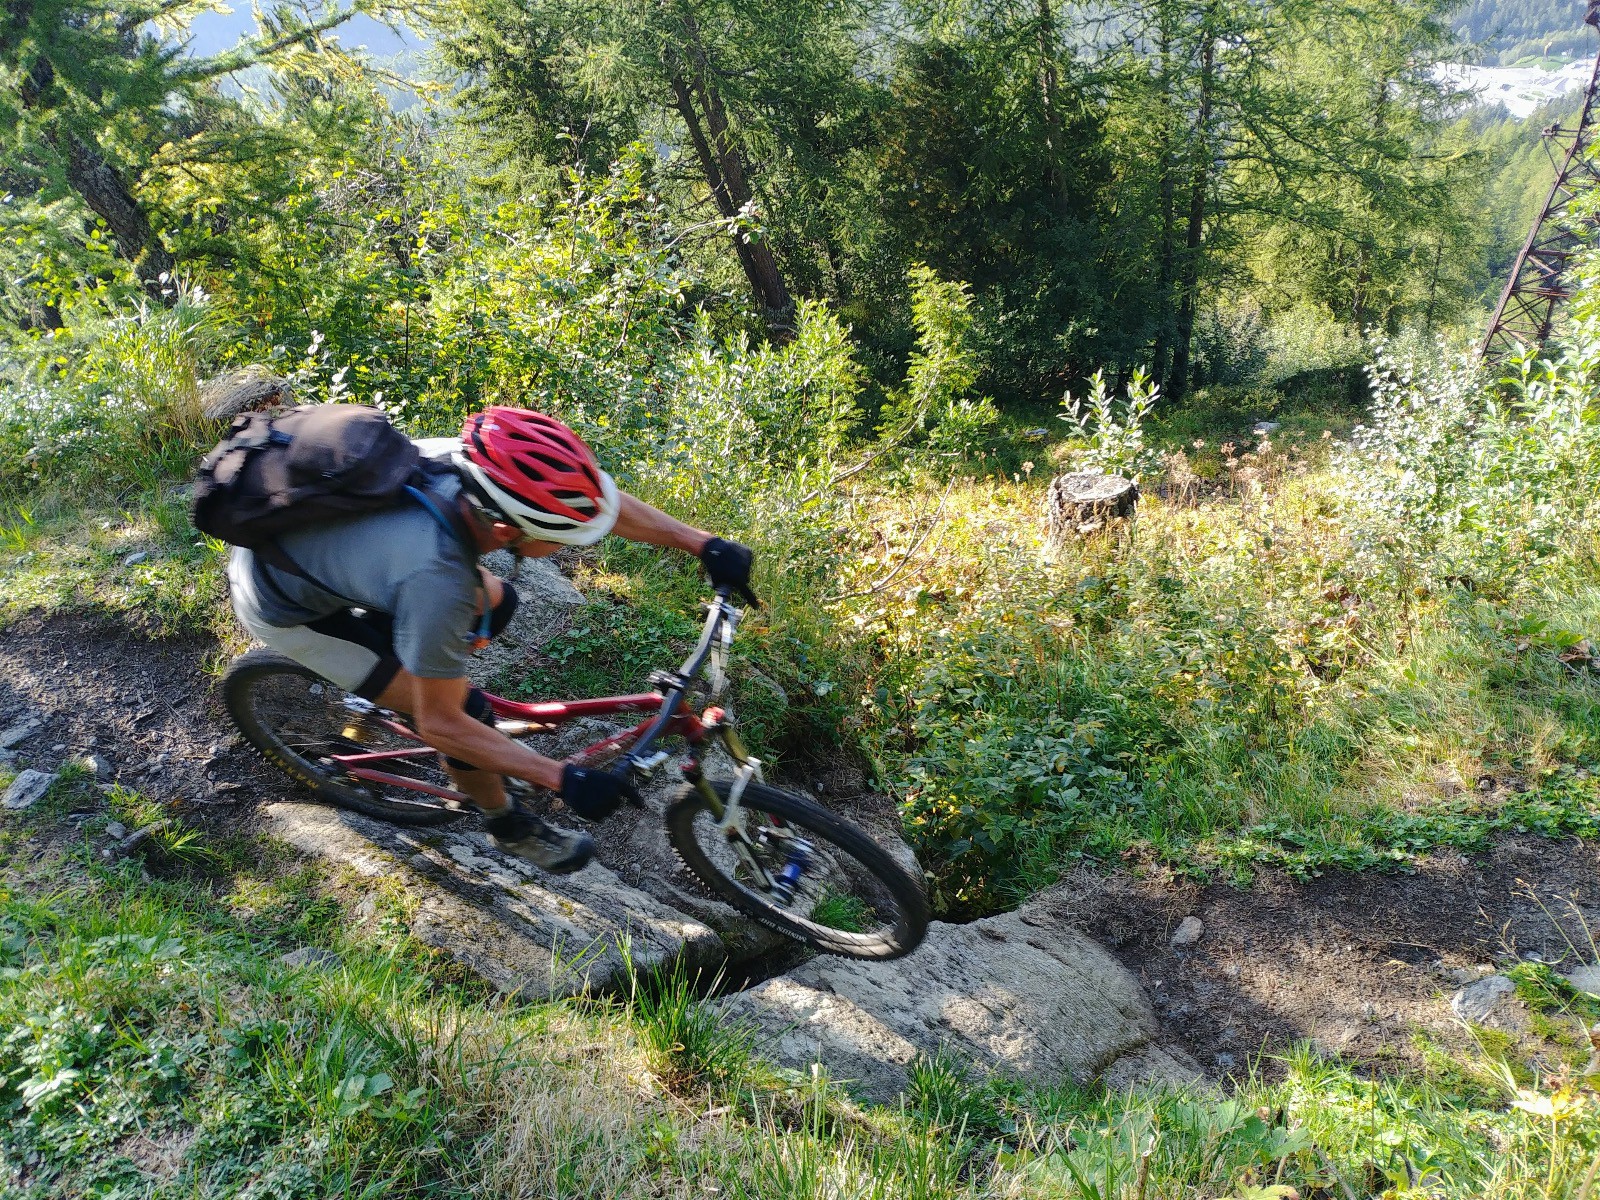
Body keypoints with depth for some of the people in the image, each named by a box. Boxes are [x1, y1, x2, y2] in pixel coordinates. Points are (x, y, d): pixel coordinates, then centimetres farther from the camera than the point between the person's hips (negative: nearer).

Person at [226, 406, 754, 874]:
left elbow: (592, 497, -9)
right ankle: (509, 825, 19)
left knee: (495, 602, 10)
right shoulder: (437, 583, -41)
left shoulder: (469, 460, -24)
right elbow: (440, 726, -26)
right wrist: (563, 778, -23)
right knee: (465, 708, -9)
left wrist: (704, 543, -13)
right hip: (286, 608, -7)